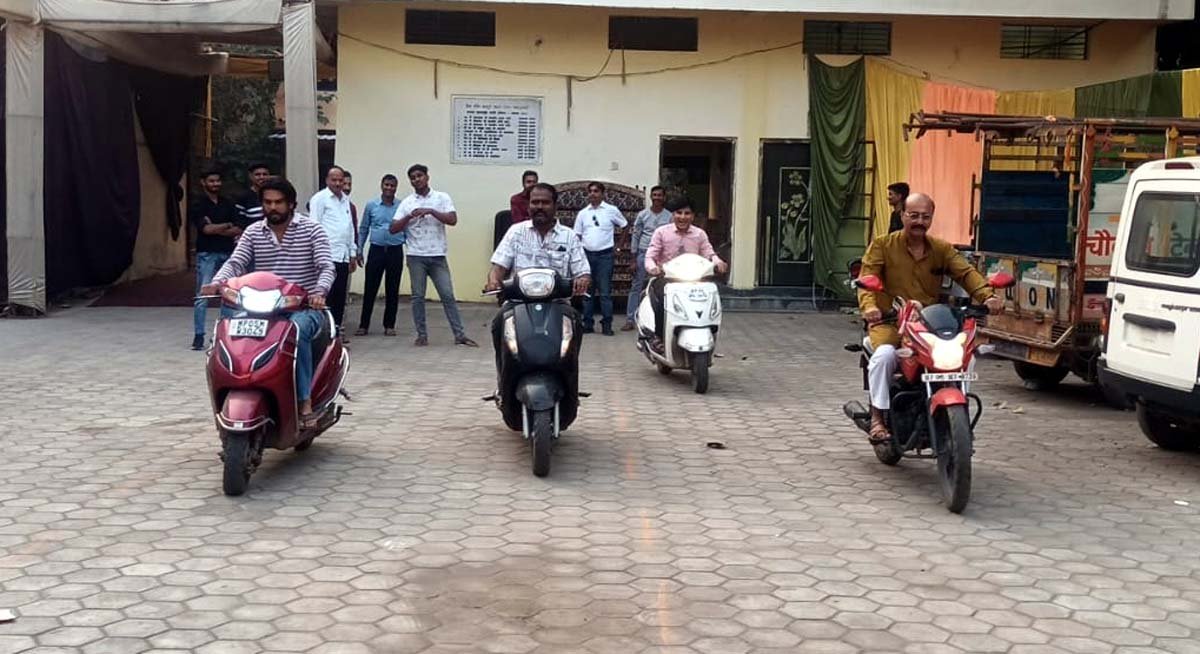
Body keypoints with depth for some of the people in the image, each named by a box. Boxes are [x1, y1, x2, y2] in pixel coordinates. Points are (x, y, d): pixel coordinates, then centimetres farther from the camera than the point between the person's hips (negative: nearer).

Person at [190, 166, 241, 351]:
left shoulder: (227, 204, 13)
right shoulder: (198, 205, 0)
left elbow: (238, 230, 3)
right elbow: (206, 228, -14)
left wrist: (216, 229, -10)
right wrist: (227, 225, -2)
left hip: (227, 253, 5)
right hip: (207, 254, -5)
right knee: (202, 296, -8)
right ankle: (198, 336, -7)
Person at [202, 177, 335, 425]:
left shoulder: (311, 229, 2)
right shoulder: (253, 232, 11)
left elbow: (327, 267, -9)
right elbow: (235, 263, 0)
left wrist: (319, 291, -30)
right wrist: (217, 282, -23)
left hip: (304, 307, -3)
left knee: (296, 330, -37)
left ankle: (305, 402, -31)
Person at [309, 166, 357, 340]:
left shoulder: (346, 199, 20)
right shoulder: (319, 198, -2)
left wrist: (353, 253, 19)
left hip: (344, 255, 7)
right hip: (328, 256, -7)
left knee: (340, 295, 8)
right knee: (328, 294, -8)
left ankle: (336, 329, 15)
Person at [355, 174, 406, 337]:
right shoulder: (371, 205, 4)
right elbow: (363, 229, 10)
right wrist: (359, 251, 7)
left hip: (395, 251, 0)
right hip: (376, 250, 0)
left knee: (392, 290, 5)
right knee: (370, 289, 1)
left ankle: (389, 325, 14)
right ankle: (364, 325, 8)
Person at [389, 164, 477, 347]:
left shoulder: (442, 198, 4)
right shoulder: (407, 203, 6)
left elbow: (453, 220, -9)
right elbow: (393, 229, 1)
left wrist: (431, 211, -17)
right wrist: (409, 217, -14)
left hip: (438, 256, -1)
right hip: (416, 256, 1)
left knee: (447, 295, -2)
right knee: (418, 296, 3)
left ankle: (460, 335, 0)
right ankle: (422, 335, 10)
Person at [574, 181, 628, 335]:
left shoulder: (611, 210, 2)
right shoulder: (582, 213, 9)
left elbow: (625, 226, 12)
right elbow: (577, 236, 10)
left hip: (604, 255, -3)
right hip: (587, 254, 3)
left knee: (605, 292, -5)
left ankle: (607, 324, -2)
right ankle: (588, 324, 13)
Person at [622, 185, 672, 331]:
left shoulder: (669, 216, 3)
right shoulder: (643, 215, 3)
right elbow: (635, 236, 5)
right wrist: (634, 259, 1)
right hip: (643, 254, 0)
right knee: (636, 287, 0)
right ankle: (630, 320, 2)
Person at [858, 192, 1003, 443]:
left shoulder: (942, 249, 11)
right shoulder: (882, 246, 2)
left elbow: (966, 272, -4)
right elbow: (866, 279, -10)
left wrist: (987, 296, -25)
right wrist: (869, 306, -32)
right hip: (889, 322, -3)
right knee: (885, 354, -33)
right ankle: (878, 416, -18)